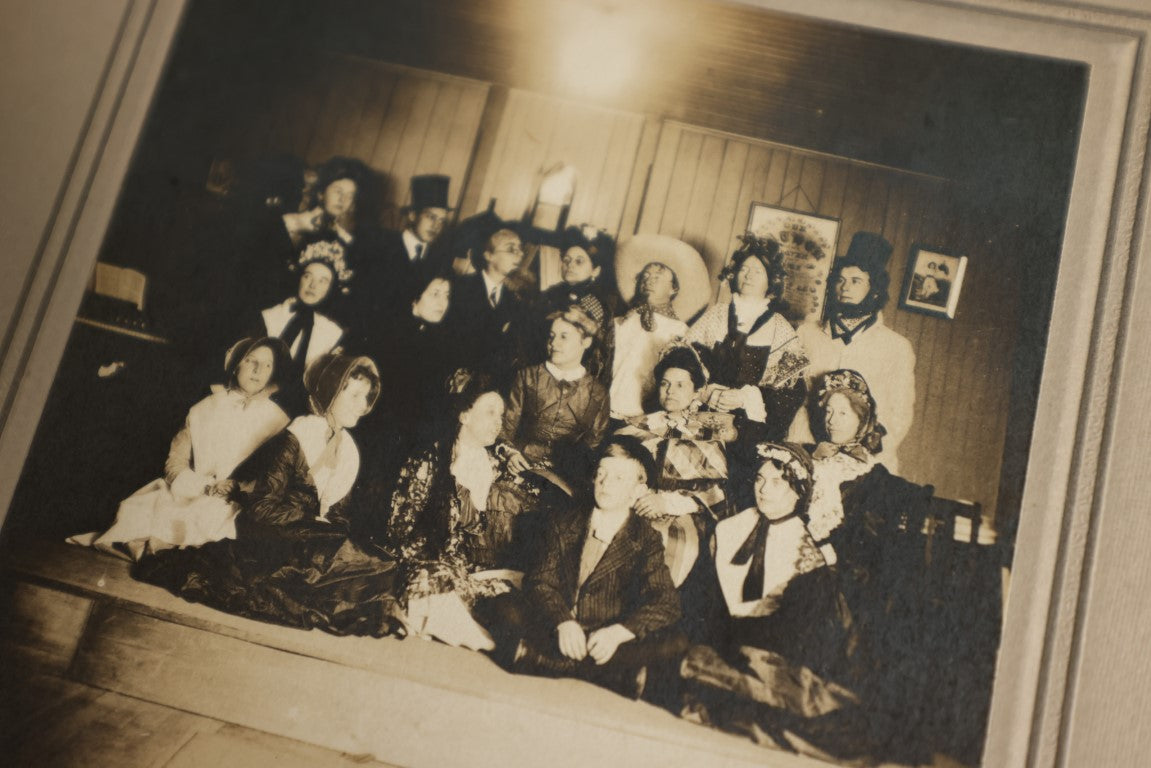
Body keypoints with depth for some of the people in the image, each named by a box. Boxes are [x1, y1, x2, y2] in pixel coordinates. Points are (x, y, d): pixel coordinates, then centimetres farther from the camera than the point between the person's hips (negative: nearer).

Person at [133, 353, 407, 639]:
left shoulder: (348, 451, 15)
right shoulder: (294, 441, -8)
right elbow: (261, 508, -12)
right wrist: (316, 526, -13)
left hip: (319, 539, 9)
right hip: (274, 538, -9)